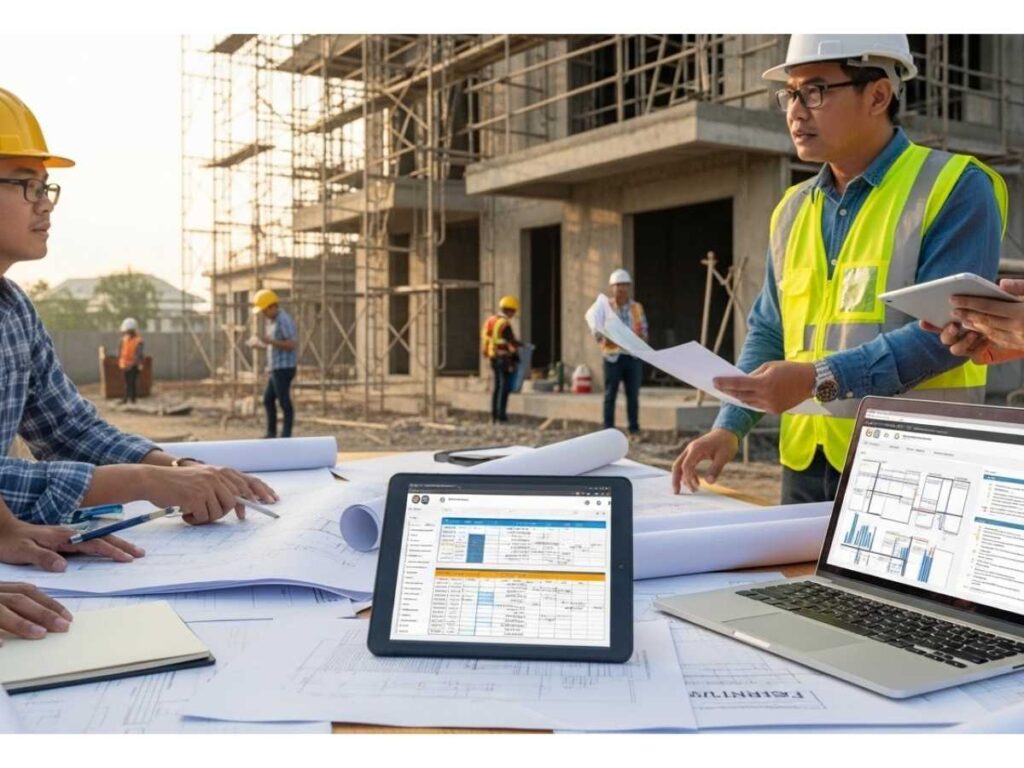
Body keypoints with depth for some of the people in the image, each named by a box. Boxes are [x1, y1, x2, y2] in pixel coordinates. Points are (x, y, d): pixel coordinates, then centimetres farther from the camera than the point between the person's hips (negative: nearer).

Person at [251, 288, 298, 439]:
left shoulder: (284, 320, -16)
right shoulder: (275, 320, 15)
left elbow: (292, 344, -22)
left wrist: (271, 342, -24)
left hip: (284, 368, -10)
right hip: (276, 369, 10)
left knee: (284, 403, -4)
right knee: (268, 399, 17)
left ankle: (286, 436, 1)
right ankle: (271, 433, 25)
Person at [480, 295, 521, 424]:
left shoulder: (490, 321, 11)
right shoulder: (504, 323, -17)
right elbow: (511, 342, -18)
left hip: (493, 357, 9)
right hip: (504, 358, -9)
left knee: (497, 386, 15)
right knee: (505, 387, -5)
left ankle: (494, 416, 18)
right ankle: (501, 417, -6)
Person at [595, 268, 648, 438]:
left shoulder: (637, 307, 12)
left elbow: (644, 331, 13)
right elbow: (597, 333, 0)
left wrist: (641, 336, -9)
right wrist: (606, 336, -21)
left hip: (633, 355, 3)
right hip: (612, 355, -2)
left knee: (633, 394, 3)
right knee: (610, 394, 0)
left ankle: (634, 430, 11)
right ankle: (608, 430, 5)